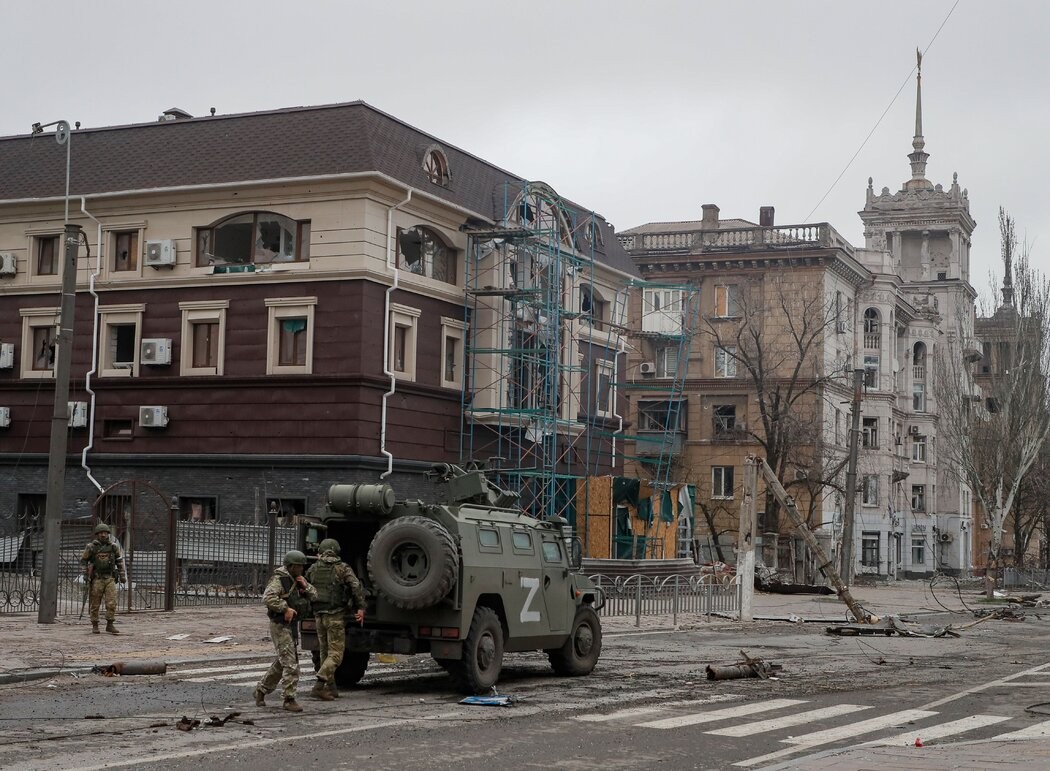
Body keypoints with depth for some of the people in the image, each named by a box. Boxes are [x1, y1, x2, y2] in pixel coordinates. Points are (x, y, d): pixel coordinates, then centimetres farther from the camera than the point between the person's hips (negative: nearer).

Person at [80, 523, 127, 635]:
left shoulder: (113, 547, 4)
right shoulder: (91, 547, -3)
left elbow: (120, 561, 14)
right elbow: (83, 560, 8)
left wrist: (122, 575, 10)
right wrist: (86, 575, 4)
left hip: (110, 579, 2)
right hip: (96, 579, -2)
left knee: (112, 603, -7)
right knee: (95, 604, 3)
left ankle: (110, 625, 1)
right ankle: (94, 626, 14)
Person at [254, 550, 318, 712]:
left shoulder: (298, 579, 13)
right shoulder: (279, 579, -14)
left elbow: (314, 596, 12)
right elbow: (267, 598, -26)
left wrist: (305, 586, -6)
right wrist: (286, 608, -28)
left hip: (293, 625, 9)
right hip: (280, 625, -9)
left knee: (281, 662, 17)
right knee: (290, 662, -13)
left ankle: (261, 690, 30)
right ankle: (289, 699, -10)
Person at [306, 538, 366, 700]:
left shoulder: (313, 568, 6)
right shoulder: (343, 568, -6)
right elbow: (356, 587, -14)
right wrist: (360, 608, -9)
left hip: (319, 615, 5)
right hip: (335, 615, -5)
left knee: (325, 652, 17)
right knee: (335, 654, -3)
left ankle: (331, 688, 20)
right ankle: (319, 686, -17)